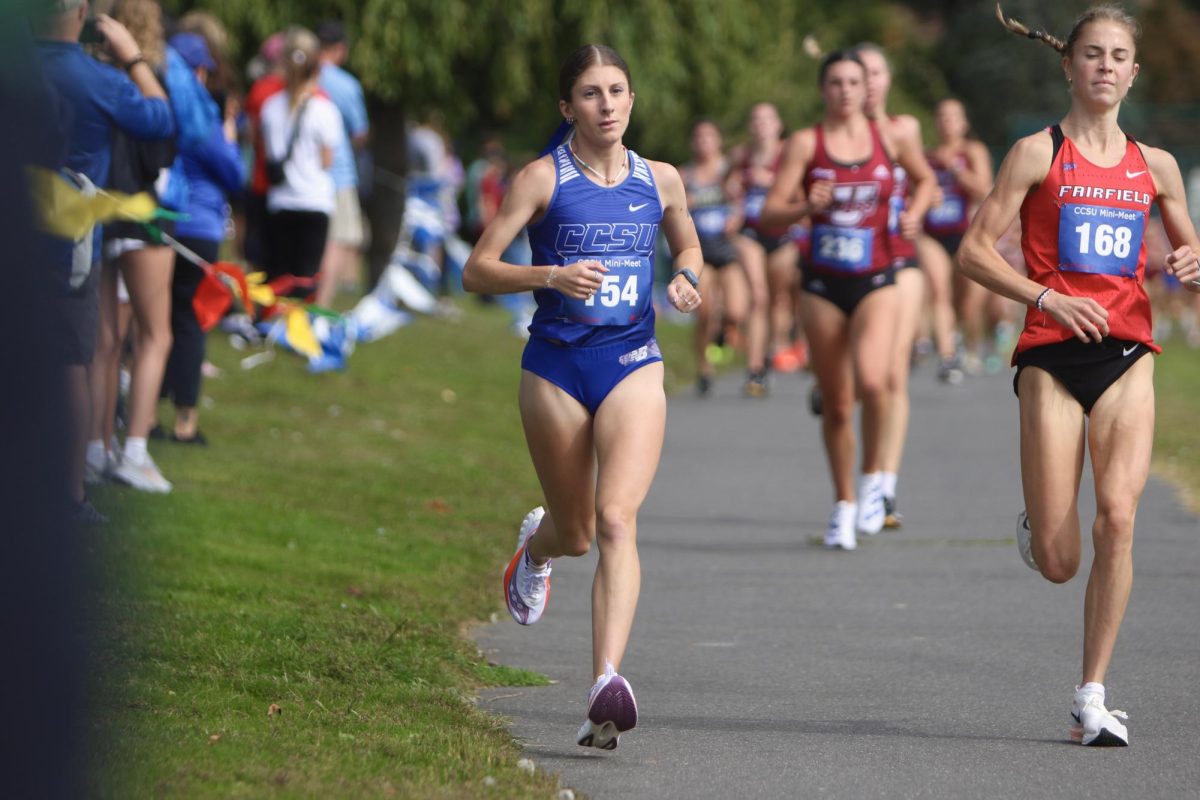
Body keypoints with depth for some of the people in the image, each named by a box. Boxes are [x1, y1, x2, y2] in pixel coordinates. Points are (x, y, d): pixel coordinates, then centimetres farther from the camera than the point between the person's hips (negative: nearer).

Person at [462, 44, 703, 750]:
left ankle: (608, 682, -28)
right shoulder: (544, 179, -4)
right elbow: (477, 270, -5)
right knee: (575, 533, 12)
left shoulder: (661, 180, 5)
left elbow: (689, 246, 25)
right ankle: (536, 546, 52)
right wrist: (551, 275, -22)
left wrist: (687, 280, 1)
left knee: (617, 520, -18)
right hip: (556, 365, -1)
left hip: (633, 365, 1)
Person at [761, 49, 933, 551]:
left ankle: (873, 477, -1)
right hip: (823, 284, 0)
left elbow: (925, 178, 21)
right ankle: (844, 504, 23)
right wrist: (805, 207, -26)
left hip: (875, 282, 0)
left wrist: (914, 213, 2)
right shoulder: (806, 144, -2)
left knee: (871, 381, -25)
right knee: (835, 404, 5)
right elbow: (771, 214, -7)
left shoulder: (890, 140, 2)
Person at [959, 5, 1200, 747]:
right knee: (1058, 562, -4)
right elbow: (974, 250, -1)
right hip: (1053, 353, -2)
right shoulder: (1038, 153, 2)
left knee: (1118, 517, -17)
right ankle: (1035, 525, 36)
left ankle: (1093, 696, -7)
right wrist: (1046, 297, -14)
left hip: (1127, 354, 2)